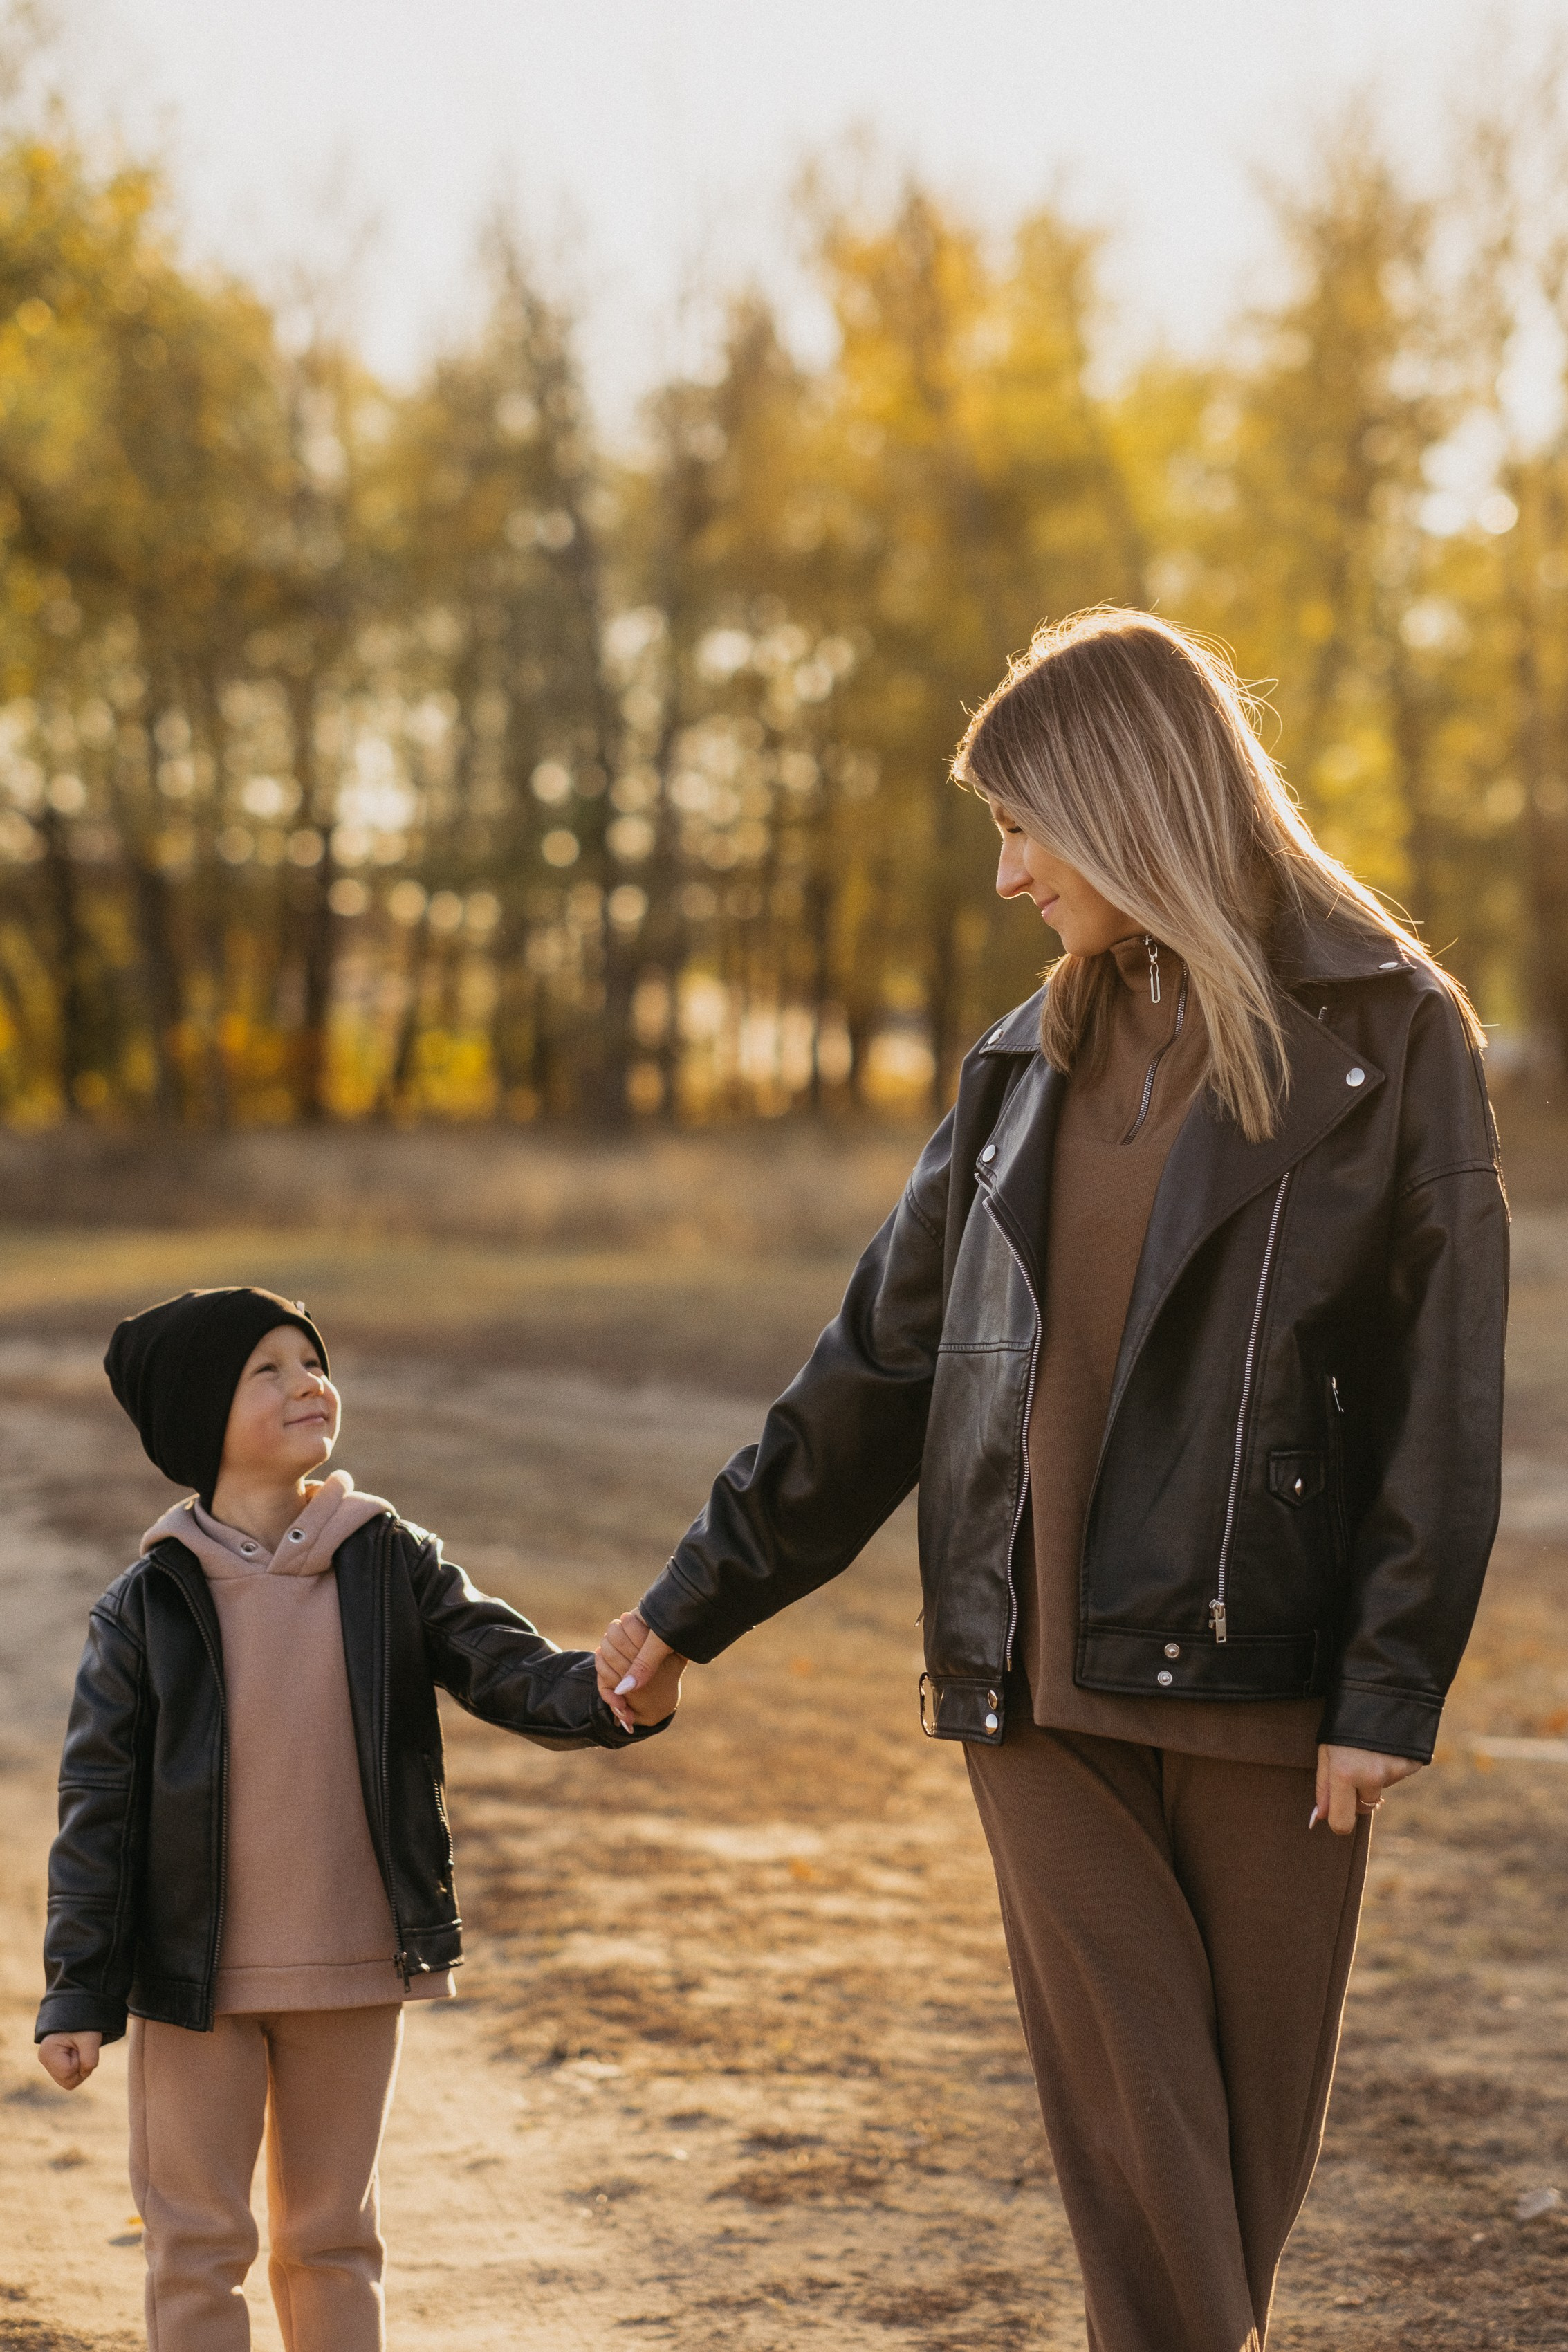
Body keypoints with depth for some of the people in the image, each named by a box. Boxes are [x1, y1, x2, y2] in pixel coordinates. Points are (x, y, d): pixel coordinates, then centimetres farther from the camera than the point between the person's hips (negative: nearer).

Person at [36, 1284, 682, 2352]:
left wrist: (614, 1694, -32)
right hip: (197, 1977, -1)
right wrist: (79, 1991, -7)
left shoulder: (393, 1563, -2)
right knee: (198, 2243, 6)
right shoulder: (150, 1601, -6)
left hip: (355, 1976, 2)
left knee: (333, 2239, 14)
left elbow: (511, 1670, -9)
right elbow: (98, 1795, -4)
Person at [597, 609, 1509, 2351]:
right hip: (1046, 1684, 3)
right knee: (1126, 2120, -2)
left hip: (1261, 1675, -3)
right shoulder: (1033, 1064, 13)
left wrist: (1393, 1688, -11)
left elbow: (1446, 1390, -5)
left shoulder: (1387, 1035, -2)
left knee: (1255, 2116, 6)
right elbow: (881, 1362, 17)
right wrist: (698, 1601, 17)